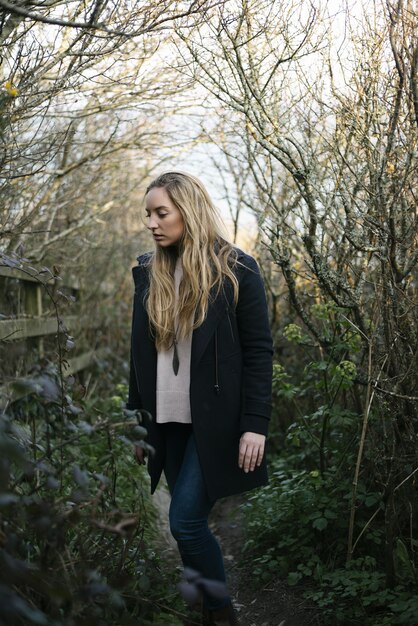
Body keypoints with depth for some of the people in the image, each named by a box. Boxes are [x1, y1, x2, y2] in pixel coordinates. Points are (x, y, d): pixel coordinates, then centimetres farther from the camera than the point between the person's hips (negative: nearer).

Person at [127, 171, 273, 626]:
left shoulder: (235, 270, -5)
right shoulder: (148, 273, 8)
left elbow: (258, 352, -7)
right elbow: (141, 354, 12)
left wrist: (255, 424, -13)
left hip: (215, 420, -5)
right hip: (167, 422, 5)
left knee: (185, 522, -8)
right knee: (189, 522, 8)